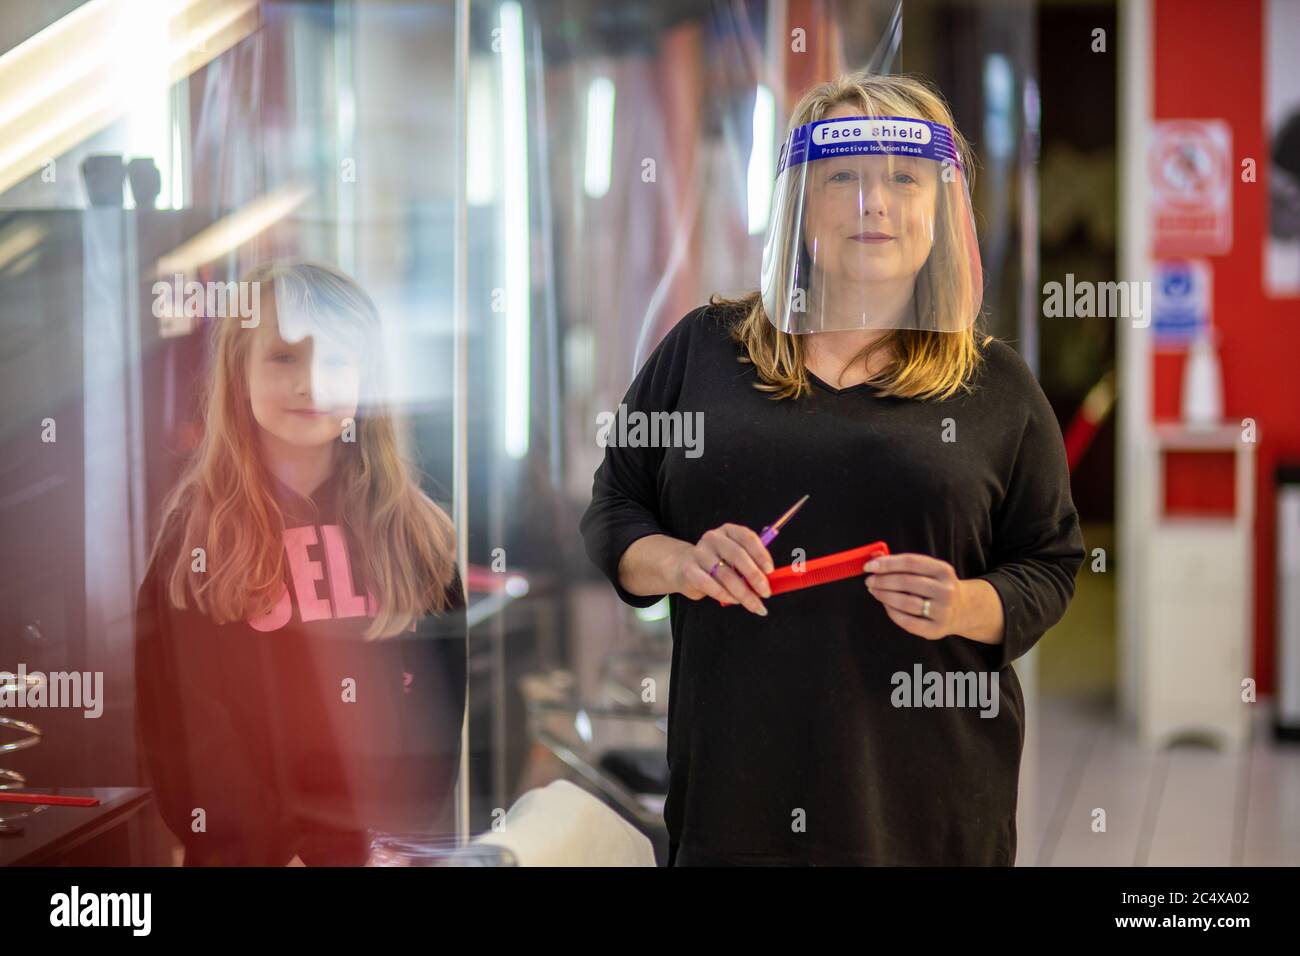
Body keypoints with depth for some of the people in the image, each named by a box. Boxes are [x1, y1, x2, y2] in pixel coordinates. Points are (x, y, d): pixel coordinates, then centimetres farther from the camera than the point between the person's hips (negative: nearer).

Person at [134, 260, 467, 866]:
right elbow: (176, 714, -7)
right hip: (256, 849, -2)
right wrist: (270, 852, -14)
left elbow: (444, 697, 2)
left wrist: (405, 841, -10)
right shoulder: (197, 528, -3)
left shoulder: (413, 527, 4)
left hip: (396, 846, 2)